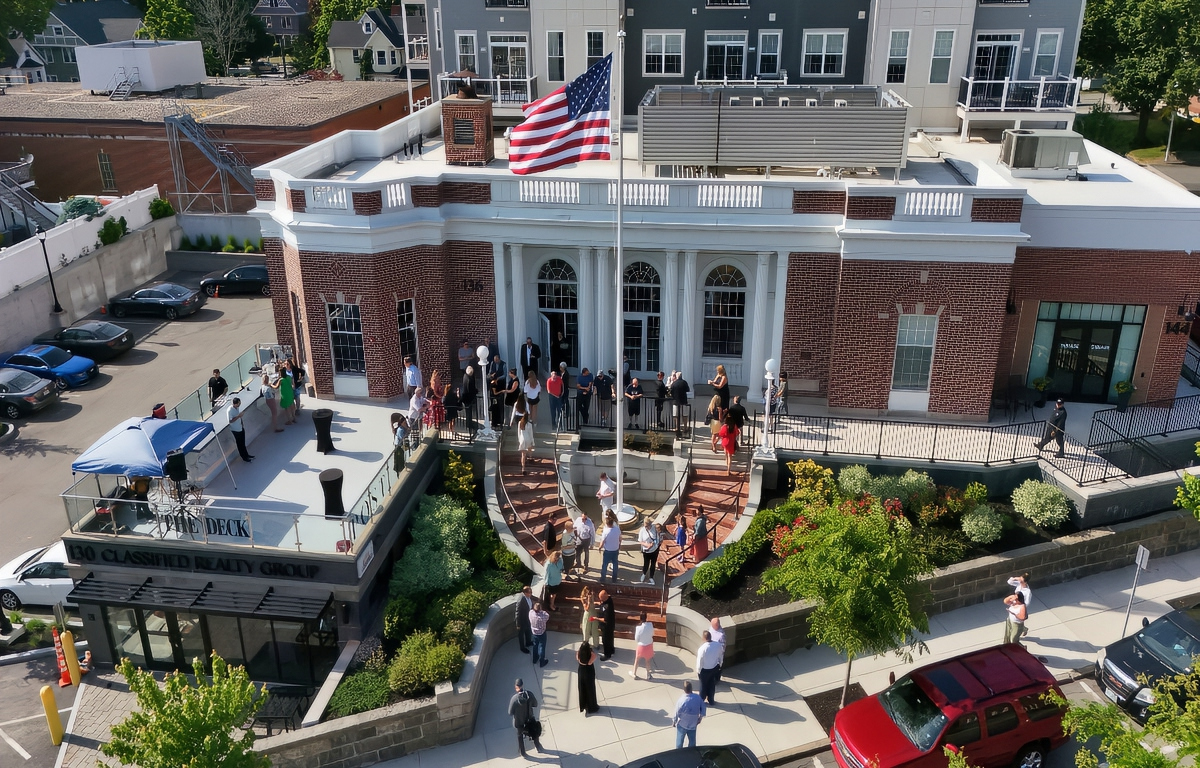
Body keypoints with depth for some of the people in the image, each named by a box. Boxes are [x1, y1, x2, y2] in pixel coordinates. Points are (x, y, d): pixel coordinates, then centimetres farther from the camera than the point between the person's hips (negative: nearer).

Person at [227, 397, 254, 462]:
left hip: (241, 428, 7)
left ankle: (246, 455, 38)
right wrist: (238, 416, -30)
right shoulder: (229, 410, -28)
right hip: (236, 430, -7)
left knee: (243, 443, 22)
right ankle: (244, 458, 24)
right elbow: (230, 421, -26)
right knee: (240, 444, 9)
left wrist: (242, 424, 14)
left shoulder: (237, 407, -4)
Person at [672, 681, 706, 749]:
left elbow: (676, 714, -18)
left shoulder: (681, 700, -31)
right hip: (693, 724, 3)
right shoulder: (698, 698, -20)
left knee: (679, 741, 21)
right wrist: (700, 718, 13)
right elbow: (703, 709, -5)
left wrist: (673, 722, 2)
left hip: (682, 725, -3)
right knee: (692, 741, 24)